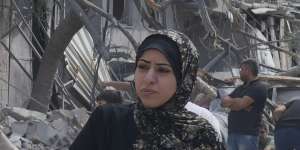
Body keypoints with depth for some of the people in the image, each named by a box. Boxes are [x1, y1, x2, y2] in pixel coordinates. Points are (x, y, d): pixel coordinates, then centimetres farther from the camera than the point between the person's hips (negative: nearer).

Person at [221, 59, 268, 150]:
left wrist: (231, 102, 7)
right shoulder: (241, 88, 23)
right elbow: (224, 101, 14)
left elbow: (240, 104, -14)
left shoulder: (259, 87, -5)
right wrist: (237, 102, -5)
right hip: (232, 133, 8)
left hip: (248, 134, -8)